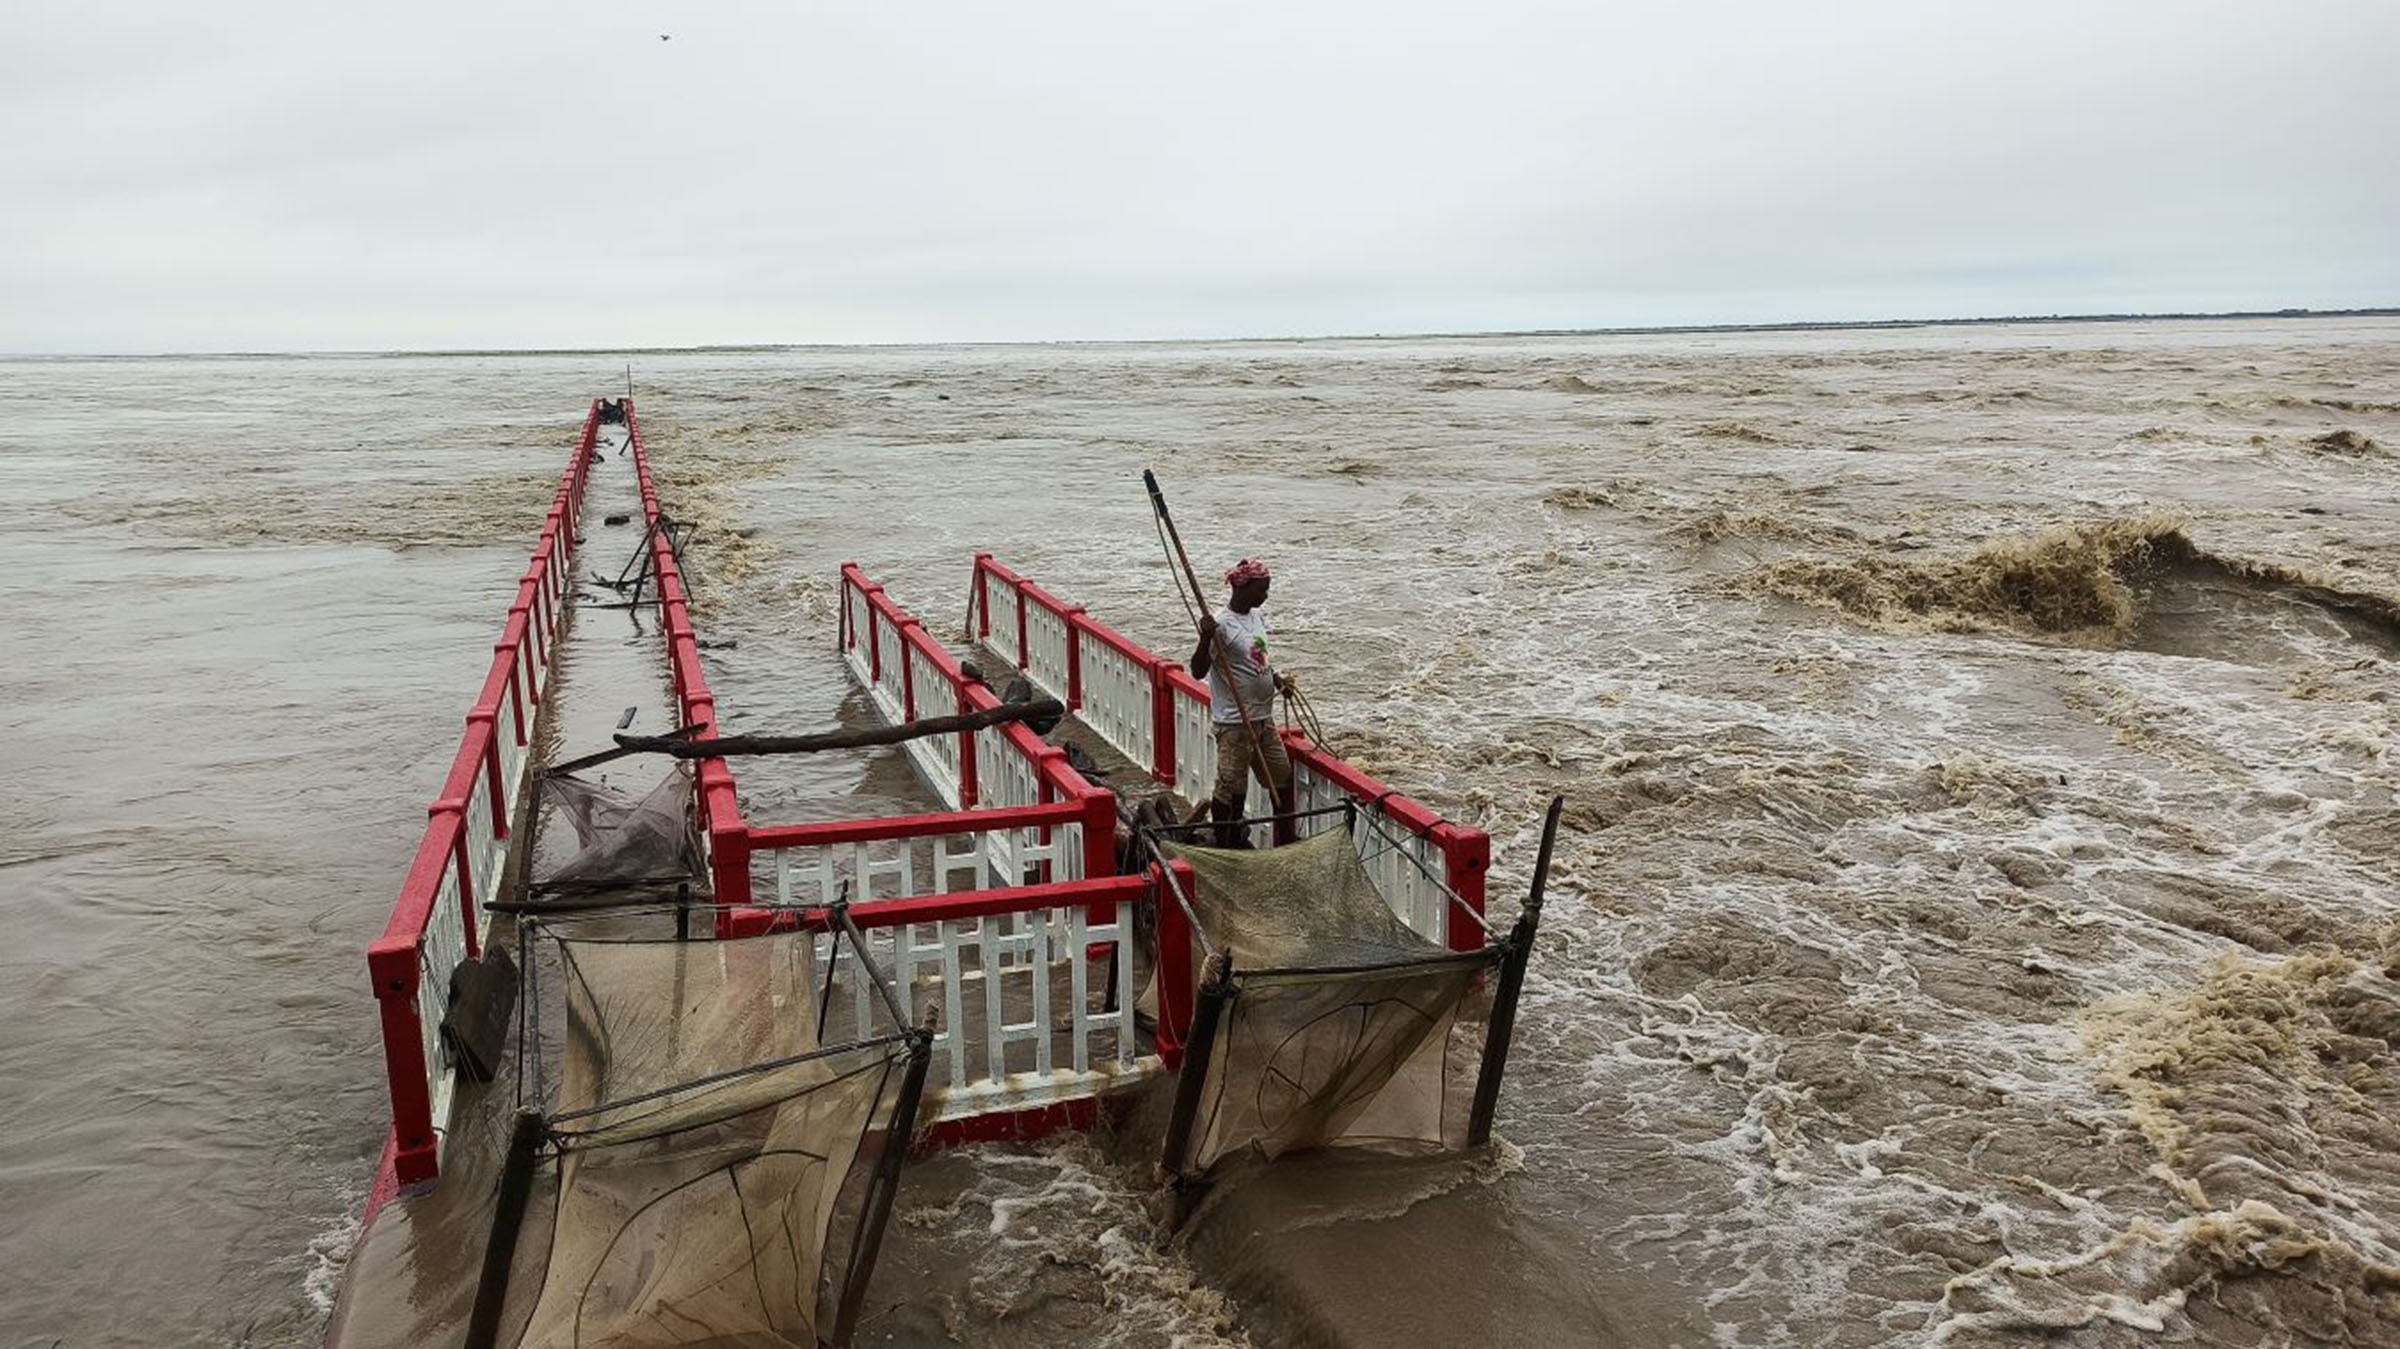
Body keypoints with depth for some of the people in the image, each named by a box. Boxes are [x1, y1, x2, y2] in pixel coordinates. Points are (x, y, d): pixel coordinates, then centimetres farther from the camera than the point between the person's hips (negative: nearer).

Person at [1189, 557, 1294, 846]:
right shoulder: (1222, 624, -18)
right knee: (1232, 789, -2)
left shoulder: (1257, 616, 8)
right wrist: (1206, 638, -38)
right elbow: (1199, 671, -24)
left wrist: (1276, 678, 9)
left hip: (1263, 717, 9)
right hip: (1234, 722, -9)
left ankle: (1286, 843, 30)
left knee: (1283, 777, 16)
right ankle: (1226, 850, 13)